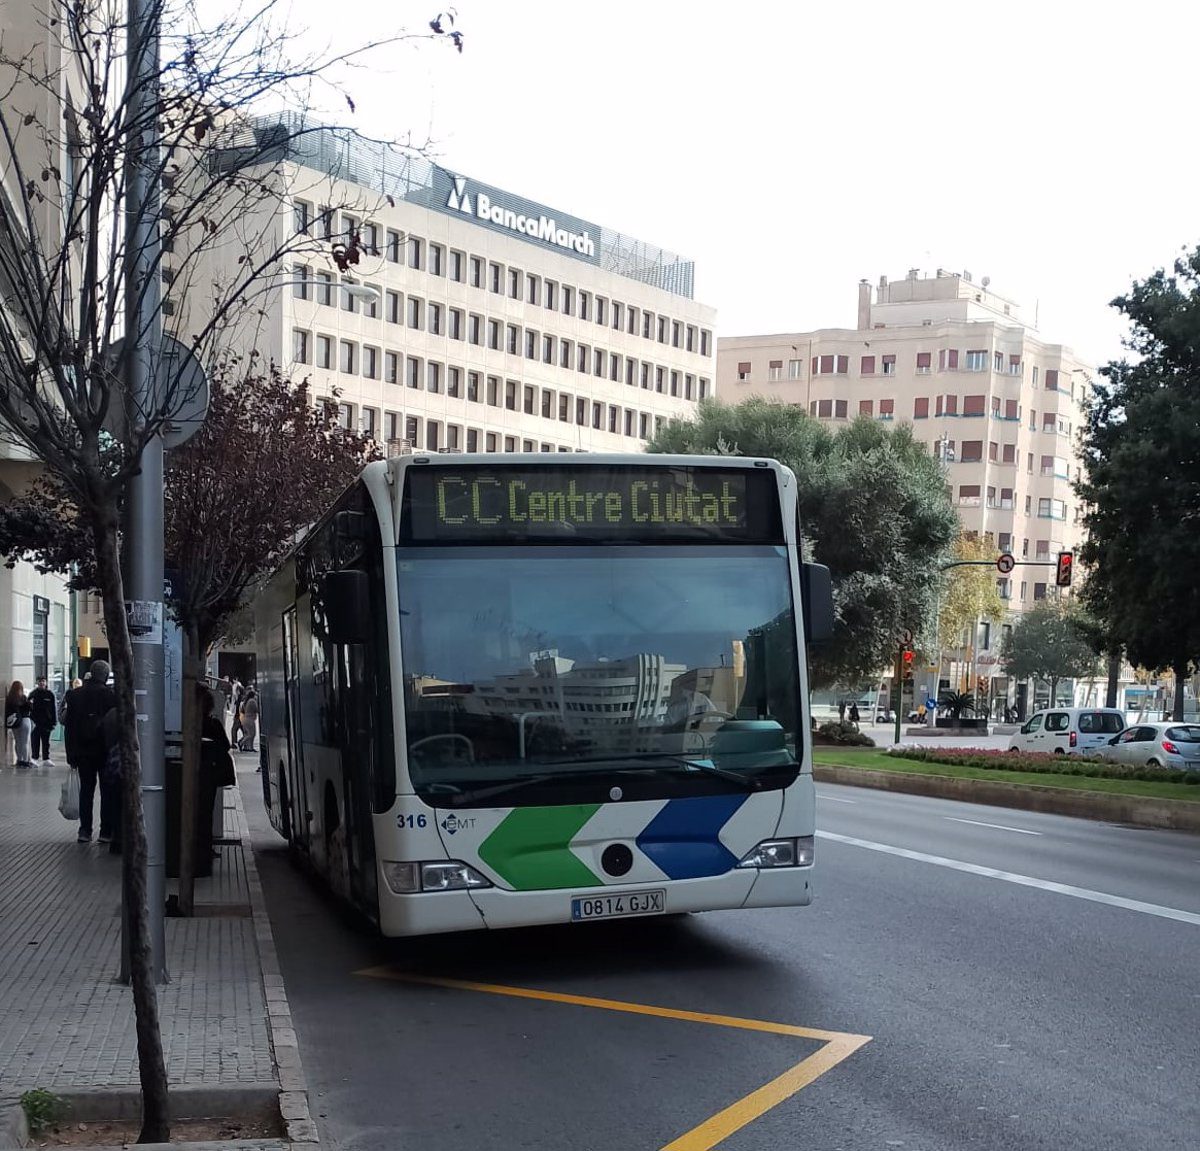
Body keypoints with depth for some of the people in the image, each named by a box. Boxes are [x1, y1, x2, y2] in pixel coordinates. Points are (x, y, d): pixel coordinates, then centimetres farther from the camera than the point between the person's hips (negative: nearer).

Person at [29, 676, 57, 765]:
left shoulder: (50, 694, 3)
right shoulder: (33, 694, 5)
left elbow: (54, 708, 2)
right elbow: (28, 706, 8)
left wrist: (54, 721, -2)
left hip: (46, 721, 0)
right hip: (35, 721, 0)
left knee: (46, 741, 4)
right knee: (35, 740, 1)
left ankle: (46, 759, 7)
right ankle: (35, 757, 7)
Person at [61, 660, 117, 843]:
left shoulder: (74, 695, 2)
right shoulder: (111, 695, -11)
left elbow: (67, 724, 3)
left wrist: (71, 753, 8)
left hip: (82, 751, 3)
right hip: (105, 751, -3)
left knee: (86, 789, 11)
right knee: (107, 790, 4)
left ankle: (85, 831, 9)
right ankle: (106, 832, 2)